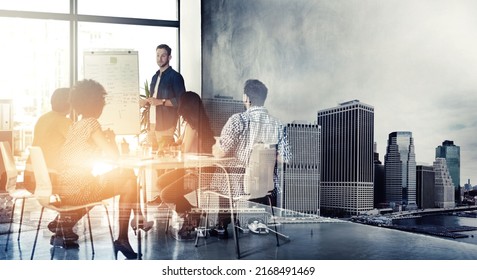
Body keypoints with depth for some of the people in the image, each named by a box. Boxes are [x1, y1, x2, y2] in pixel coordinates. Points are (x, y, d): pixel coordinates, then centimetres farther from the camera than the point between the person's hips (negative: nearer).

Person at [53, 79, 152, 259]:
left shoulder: (76, 125, 16)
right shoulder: (91, 123, -10)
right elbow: (113, 155, -13)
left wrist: (104, 138, 17)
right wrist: (111, 139, 5)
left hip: (65, 190, 9)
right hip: (78, 190, -9)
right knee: (129, 181, 0)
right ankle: (122, 239, 4)